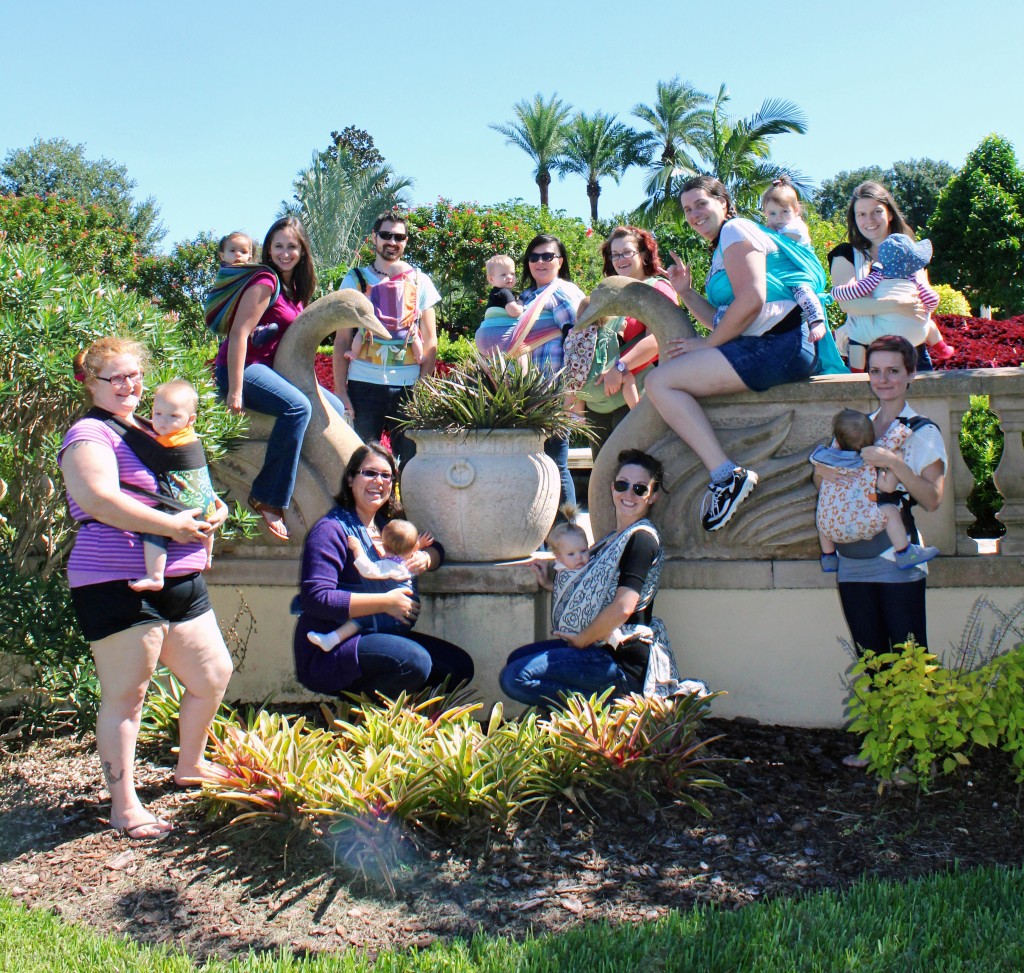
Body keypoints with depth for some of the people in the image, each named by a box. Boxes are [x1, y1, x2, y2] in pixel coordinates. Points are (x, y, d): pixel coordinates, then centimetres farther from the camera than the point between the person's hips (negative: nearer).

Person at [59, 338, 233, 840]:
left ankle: (190, 766, 38)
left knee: (213, 675, 15)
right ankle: (124, 805, 10)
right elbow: (98, 499, -23)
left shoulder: (149, 431, 21)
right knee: (125, 695, -2)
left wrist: (211, 510, 8)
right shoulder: (90, 434, -6)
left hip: (181, 580, 9)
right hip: (116, 586, -9)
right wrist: (172, 525, -22)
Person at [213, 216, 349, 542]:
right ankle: (268, 498, -27)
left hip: (271, 368, 10)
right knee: (297, 405, -33)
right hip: (243, 367, -10)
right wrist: (235, 391, -24)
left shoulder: (294, 286, 14)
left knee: (335, 408, 10)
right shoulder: (266, 282, -13)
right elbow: (239, 333, -20)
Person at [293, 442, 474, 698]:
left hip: (380, 636, 9)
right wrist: (385, 602, -20)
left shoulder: (387, 524, 14)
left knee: (460, 666, -1)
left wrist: (425, 559, -4)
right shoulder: (332, 529, -12)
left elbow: (435, 548, 23)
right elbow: (316, 598, -22)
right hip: (329, 651, -9)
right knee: (414, 660, -31)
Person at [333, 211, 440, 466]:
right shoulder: (355, 280, 9)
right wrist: (340, 389, -2)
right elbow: (342, 340, 6)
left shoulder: (419, 281, 10)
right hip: (364, 385, 0)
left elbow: (430, 341, 8)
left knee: (411, 461, 0)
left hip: (408, 386, 0)